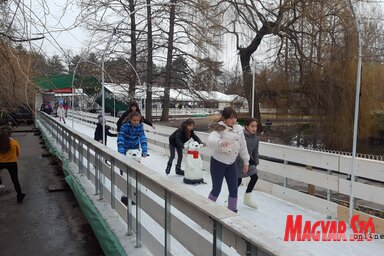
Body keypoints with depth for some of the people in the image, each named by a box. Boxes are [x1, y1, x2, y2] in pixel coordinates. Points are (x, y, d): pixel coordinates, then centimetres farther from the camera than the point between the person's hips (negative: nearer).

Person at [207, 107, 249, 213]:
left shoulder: (239, 129, 0)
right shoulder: (219, 129, -18)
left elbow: (242, 146, 10)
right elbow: (211, 140, -39)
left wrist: (246, 161, 13)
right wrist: (220, 142, -60)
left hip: (231, 163, 5)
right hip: (218, 162, -5)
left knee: (234, 190, 7)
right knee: (216, 189, 4)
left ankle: (232, 211, 26)